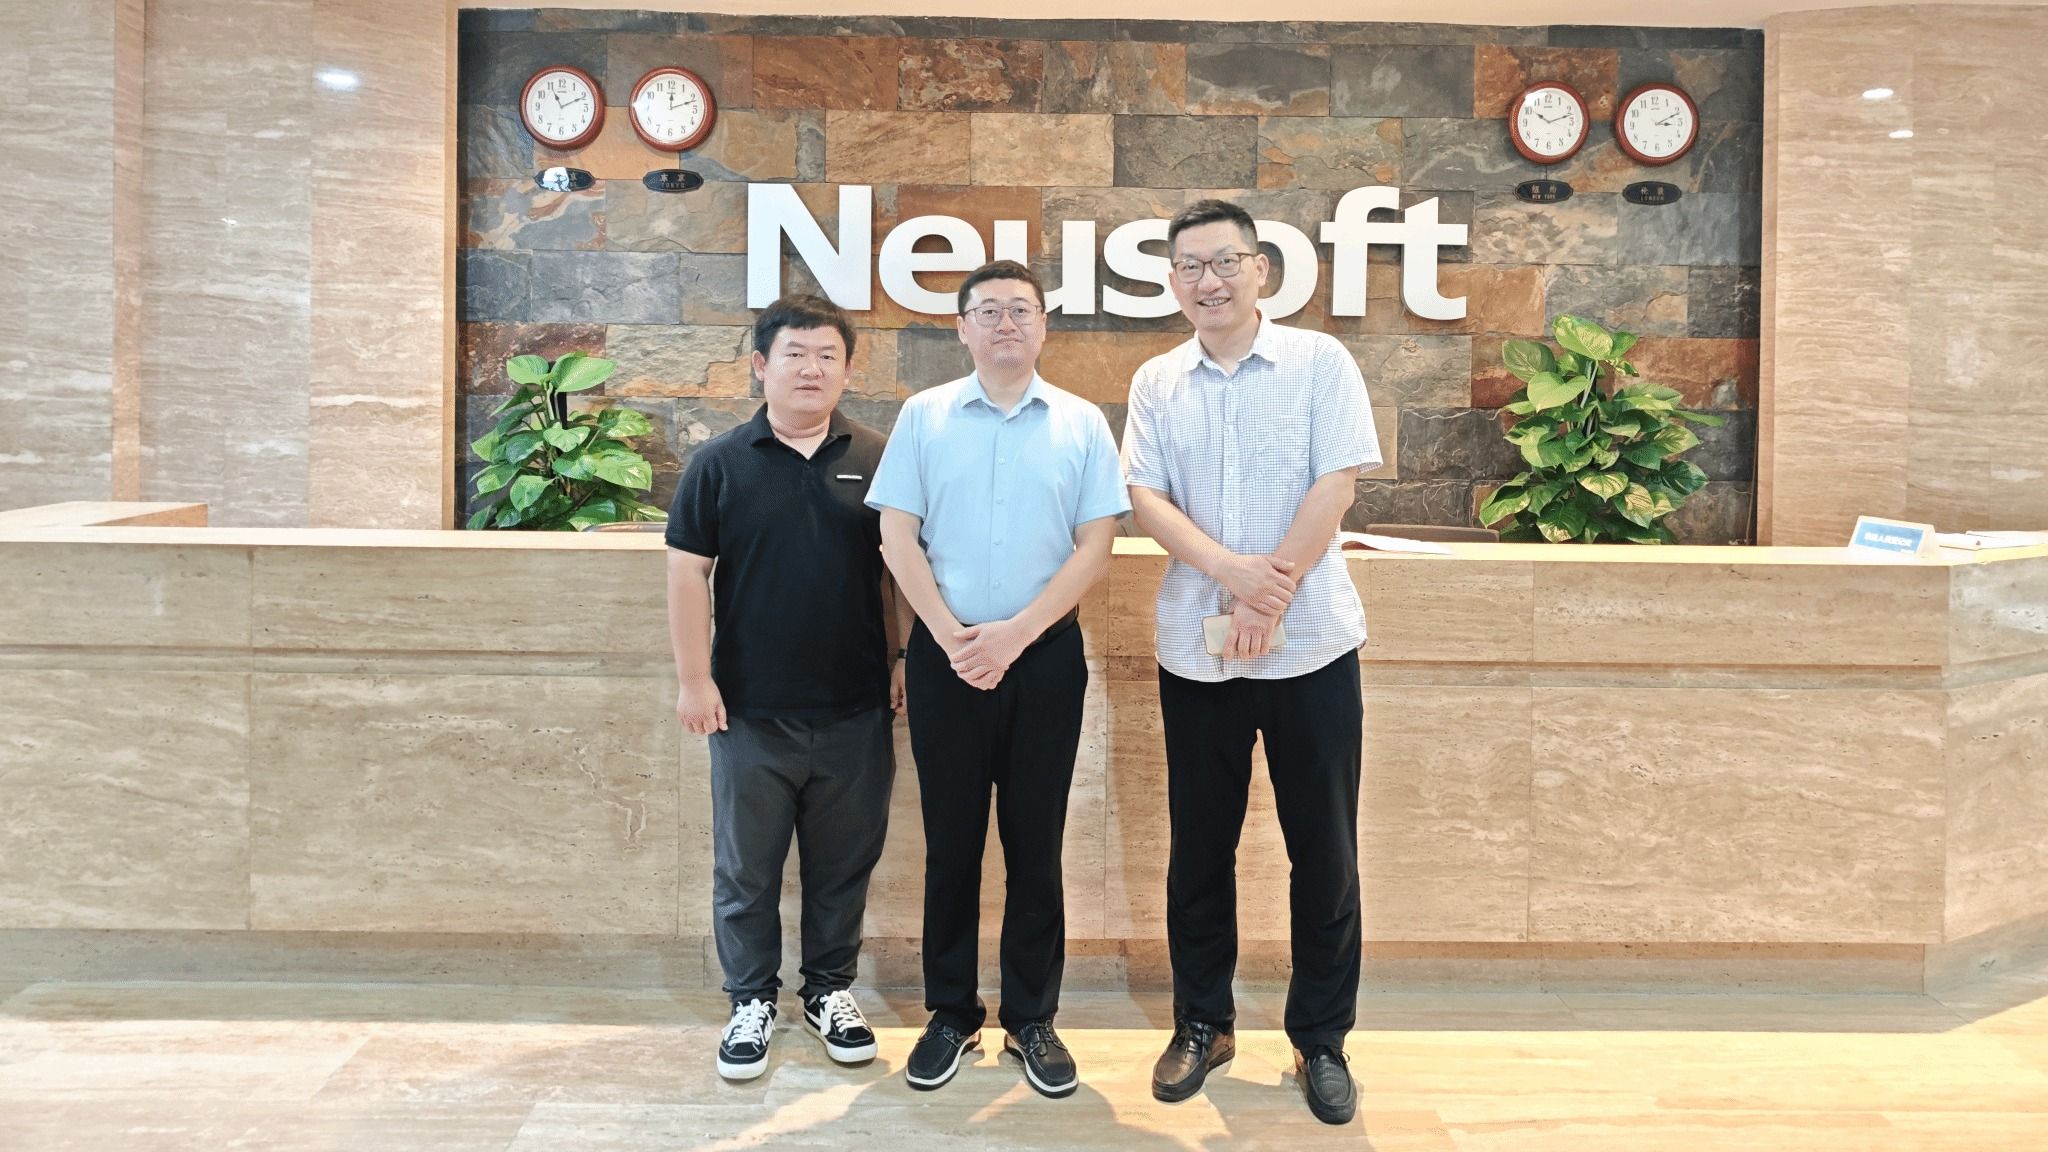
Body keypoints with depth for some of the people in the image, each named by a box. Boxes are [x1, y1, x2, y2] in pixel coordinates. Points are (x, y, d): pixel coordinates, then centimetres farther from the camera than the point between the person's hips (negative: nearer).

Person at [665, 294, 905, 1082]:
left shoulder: (875, 460, 3)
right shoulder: (720, 463, 0)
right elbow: (688, 573, -1)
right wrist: (694, 678, -6)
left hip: (855, 708, 1)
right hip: (752, 711, -1)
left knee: (843, 862, 12)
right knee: (746, 867, 10)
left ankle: (830, 989, 30)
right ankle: (752, 1000, 26)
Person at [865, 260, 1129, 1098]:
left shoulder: (1082, 424, 3)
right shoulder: (923, 417, 4)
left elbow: (1094, 548, -2)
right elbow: (897, 537, 0)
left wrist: (1011, 635, -11)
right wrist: (952, 636, -10)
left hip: (1045, 654, 0)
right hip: (945, 654, 0)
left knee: (1035, 842, 7)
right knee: (951, 840, 8)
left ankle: (1032, 1019, 20)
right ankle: (951, 1015, 21)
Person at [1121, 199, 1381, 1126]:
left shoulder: (1319, 362, -1)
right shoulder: (1156, 383, 7)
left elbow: (1334, 487, -9)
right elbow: (1146, 498, -3)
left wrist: (1271, 600, -17)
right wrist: (1231, 569, -20)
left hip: (1310, 644, -2)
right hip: (1195, 649, 2)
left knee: (1323, 849, 5)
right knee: (1200, 845, 11)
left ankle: (1322, 1041, 20)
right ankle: (1202, 1024, 27)